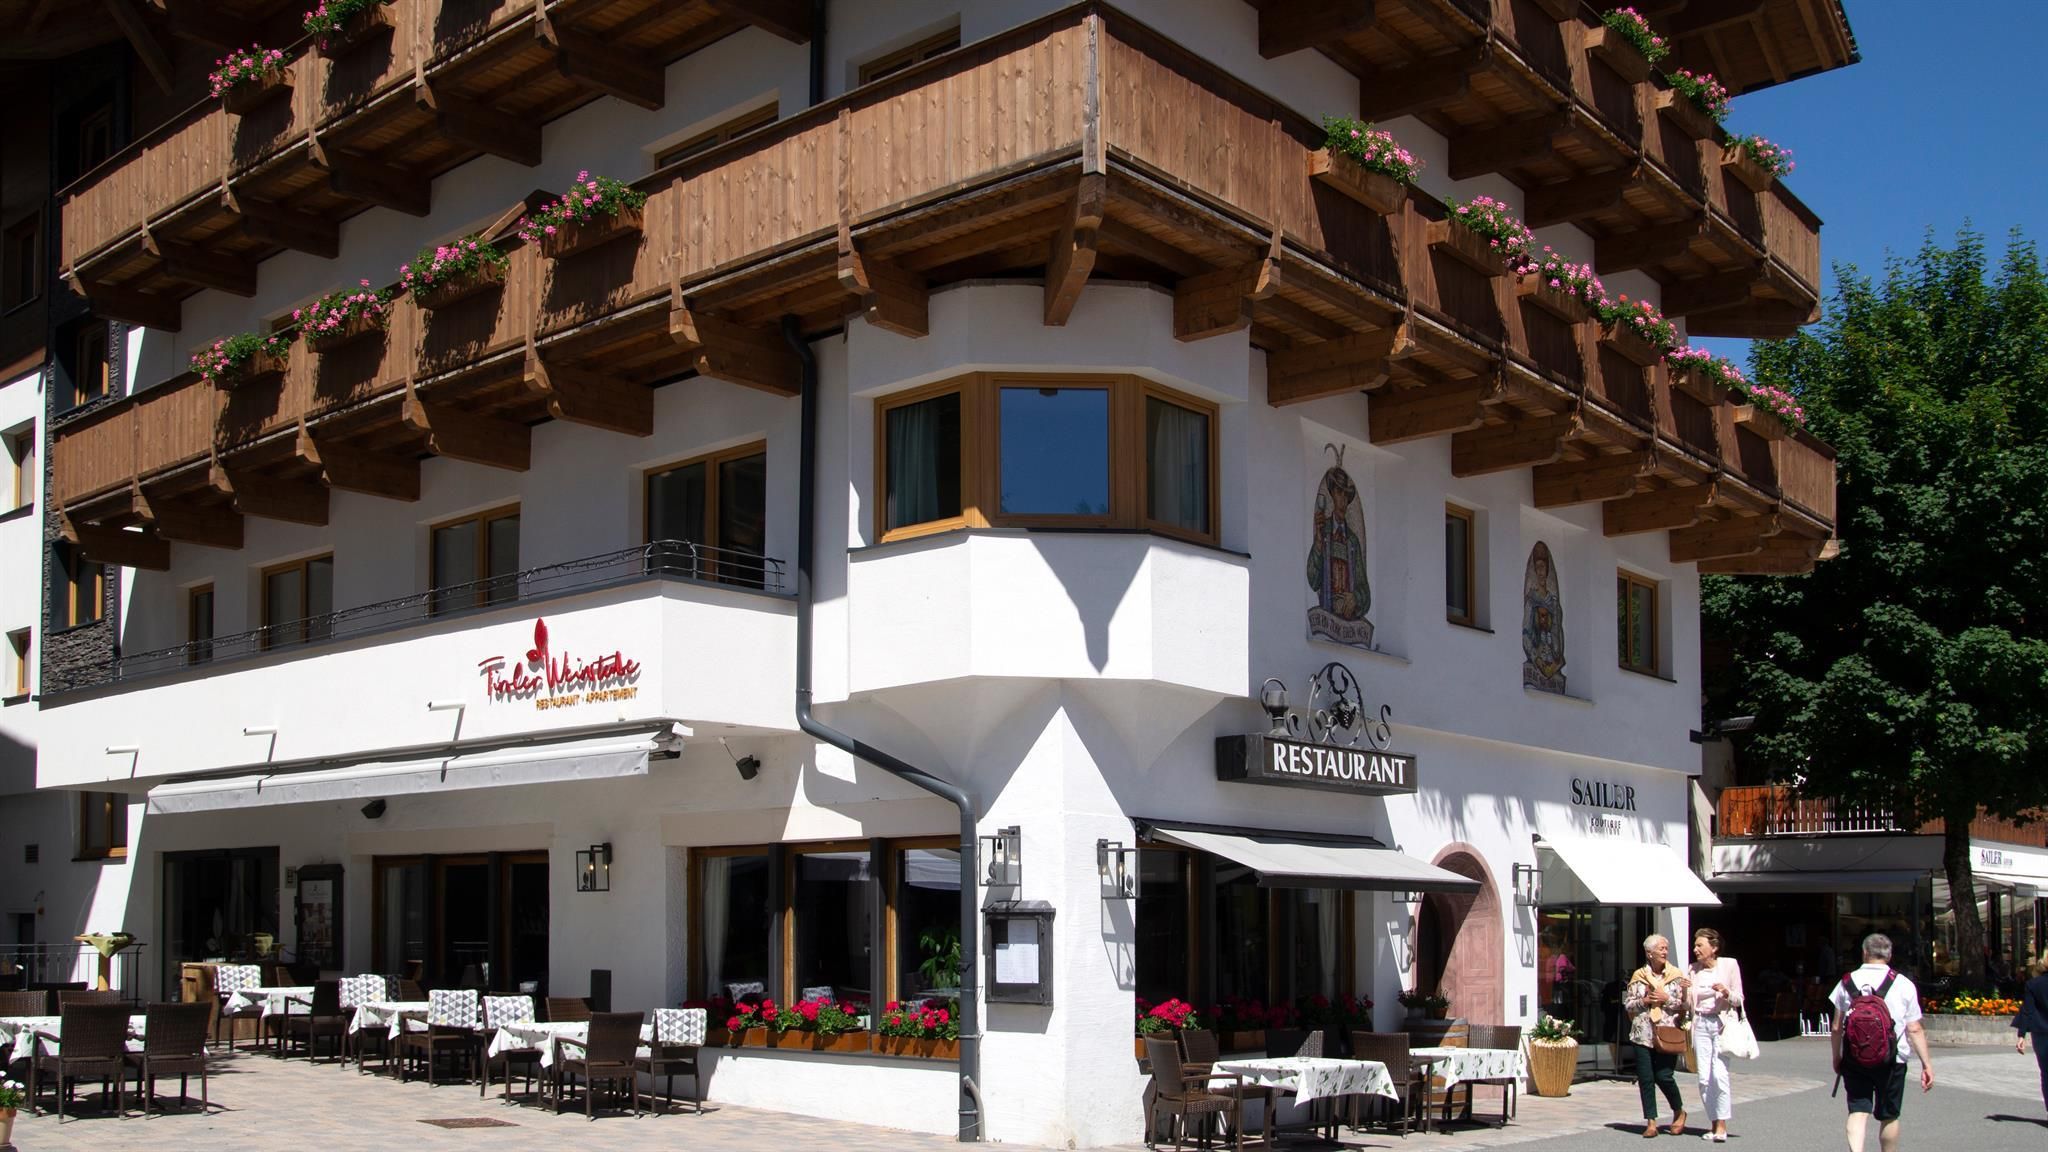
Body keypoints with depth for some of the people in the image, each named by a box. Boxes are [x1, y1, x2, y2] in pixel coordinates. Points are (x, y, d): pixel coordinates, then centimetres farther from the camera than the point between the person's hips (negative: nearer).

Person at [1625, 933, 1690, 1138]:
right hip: (1643, 1034, 2)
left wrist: (1666, 1000, -11)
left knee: (1664, 1076, -6)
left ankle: (1679, 1112, 20)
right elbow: (1627, 1004, 8)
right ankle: (1651, 1121, 7)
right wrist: (1644, 1001, -8)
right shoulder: (1639, 976, 8)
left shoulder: (1676, 975, 5)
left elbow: (1685, 1004, 1)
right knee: (1645, 1078, -1)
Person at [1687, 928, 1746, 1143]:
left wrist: (1726, 992, -18)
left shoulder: (1729, 965, -1)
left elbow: (1739, 1000, 2)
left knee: (1719, 1074, -14)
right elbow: (1688, 1004, 12)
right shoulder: (1693, 970, 10)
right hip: (1700, 1024, 4)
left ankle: (1722, 1125, -6)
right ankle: (1714, 1123, 12)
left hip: (1722, 1023, -4)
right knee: (1704, 1079, 2)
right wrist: (1684, 991, -8)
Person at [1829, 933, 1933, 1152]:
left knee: (1858, 1111, -1)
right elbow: (1914, 1030, -5)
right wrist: (1926, 1064, 2)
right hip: (1891, 1061, -1)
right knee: (1889, 1116, 13)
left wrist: (1836, 1057, 16)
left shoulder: (1847, 982, 1)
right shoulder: (1904, 985, -3)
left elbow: (1836, 1028, 3)